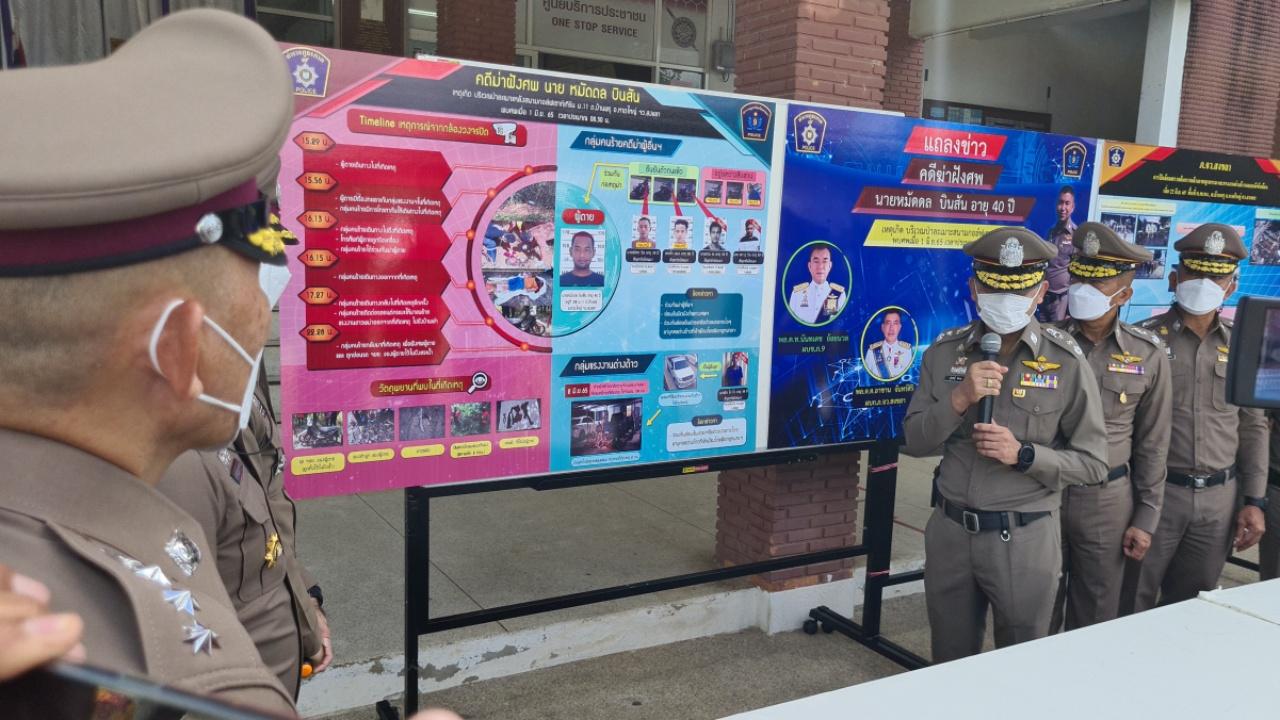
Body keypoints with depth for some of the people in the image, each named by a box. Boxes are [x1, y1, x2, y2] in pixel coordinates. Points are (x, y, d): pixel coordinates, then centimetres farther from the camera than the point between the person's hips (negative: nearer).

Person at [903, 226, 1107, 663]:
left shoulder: (1066, 362, -8)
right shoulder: (945, 351, -1)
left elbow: (1092, 464, -5)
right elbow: (915, 442, -2)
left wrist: (1024, 455, -21)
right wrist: (959, 399, -18)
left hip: (1024, 539, -2)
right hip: (950, 533, 3)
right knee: (950, 663, 19)